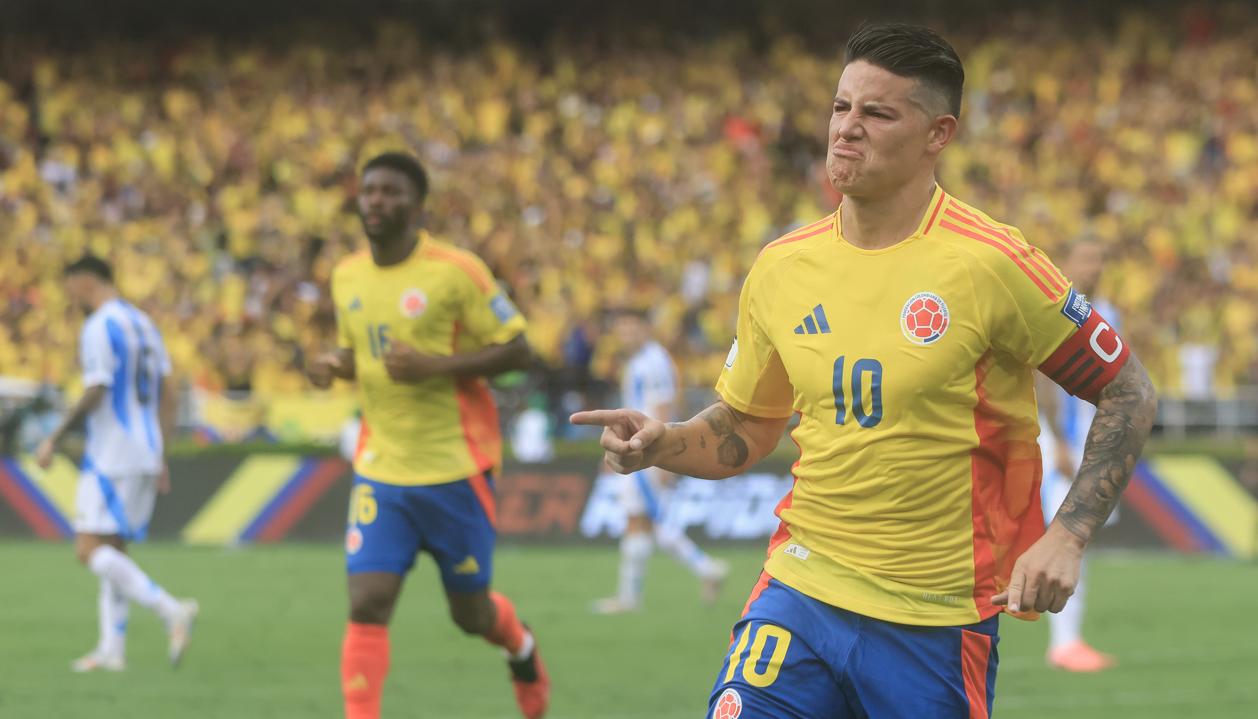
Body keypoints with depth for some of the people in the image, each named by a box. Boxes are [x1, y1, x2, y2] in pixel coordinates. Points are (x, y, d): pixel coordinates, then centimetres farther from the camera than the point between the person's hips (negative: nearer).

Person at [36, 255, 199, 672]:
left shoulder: (99, 329, -11)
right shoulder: (143, 325, 16)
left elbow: (95, 394, -19)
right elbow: (167, 395, 16)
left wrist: (54, 440, -12)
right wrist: (160, 458, 20)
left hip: (110, 457, -9)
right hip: (145, 454, 9)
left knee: (90, 549, -11)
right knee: (113, 550, 11)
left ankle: (170, 610, -23)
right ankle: (111, 650, 7)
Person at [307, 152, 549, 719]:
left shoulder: (455, 271, -12)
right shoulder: (347, 277, 5)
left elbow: (516, 351, -10)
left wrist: (435, 366, -22)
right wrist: (334, 366, -3)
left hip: (455, 467, -4)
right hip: (381, 468, 4)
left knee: (471, 613, 10)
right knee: (367, 604, -12)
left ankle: (521, 648, 45)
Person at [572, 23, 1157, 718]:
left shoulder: (988, 263, -11)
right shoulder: (782, 268, 4)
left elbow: (1128, 393, -4)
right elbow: (744, 431, 17)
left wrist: (1066, 537, -13)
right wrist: (664, 443, -4)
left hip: (936, 623, -3)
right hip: (801, 591, 3)